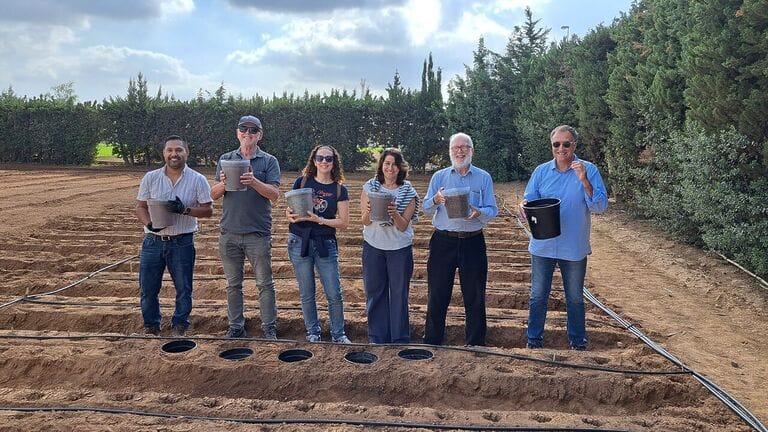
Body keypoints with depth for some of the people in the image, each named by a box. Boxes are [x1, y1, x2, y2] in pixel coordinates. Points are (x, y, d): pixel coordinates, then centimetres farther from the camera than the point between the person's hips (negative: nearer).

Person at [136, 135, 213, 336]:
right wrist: (149, 223, -15)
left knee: (184, 289, 6)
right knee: (147, 288, 7)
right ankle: (151, 327, 26)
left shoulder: (198, 180, -2)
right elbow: (140, 207, 6)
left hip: (182, 242, -2)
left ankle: (179, 327, 23)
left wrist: (185, 210, -20)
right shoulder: (150, 178, 4)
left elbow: (208, 210, -3)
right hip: (153, 241, 2)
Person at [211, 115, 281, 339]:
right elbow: (214, 194, 6)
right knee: (233, 284, 11)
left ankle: (269, 328, 13)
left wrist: (253, 182, -26)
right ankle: (236, 327, 21)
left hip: (259, 233, -3)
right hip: (230, 233, 3)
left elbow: (274, 193, -9)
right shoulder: (226, 159, 10)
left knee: (264, 283, 4)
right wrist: (223, 183, -16)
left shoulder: (269, 161, 3)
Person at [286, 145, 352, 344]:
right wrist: (290, 214, -15)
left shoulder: (340, 190, 2)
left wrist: (318, 219, -15)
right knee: (306, 294, 8)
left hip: (326, 244, 0)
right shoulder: (302, 182, 3)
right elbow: (289, 209, 9)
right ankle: (313, 333, 26)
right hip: (300, 242, 0)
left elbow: (343, 223, -2)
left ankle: (338, 335, 19)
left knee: (334, 294, 0)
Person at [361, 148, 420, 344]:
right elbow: (365, 222, -1)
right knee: (374, 292, 8)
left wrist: (395, 213, -26)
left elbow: (403, 226, -6)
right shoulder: (369, 187, 1)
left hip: (400, 248, -1)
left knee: (399, 294, 5)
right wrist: (369, 211, -23)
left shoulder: (408, 192, -1)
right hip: (373, 247, 1)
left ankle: (400, 339, 18)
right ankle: (377, 337, 21)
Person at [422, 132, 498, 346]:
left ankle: (475, 343, 21)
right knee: (437, 294, 5)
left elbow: (492, 211, 0)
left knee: (475, 296, 7)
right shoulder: (439, 177, 8)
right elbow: (426, 210, 5)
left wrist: (478, 213, -22)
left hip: (473, 242, 0)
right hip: (443, 242, 0)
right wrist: (436, 200, -17)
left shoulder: (484, 178, 6)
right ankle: (432, 341, 18)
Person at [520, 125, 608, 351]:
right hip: (543, 246, 2)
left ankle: (578, 341, 32)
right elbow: (529, 200, 4)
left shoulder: (589, 170, -7)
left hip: (574, 248, -1)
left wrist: (584, 181, -27)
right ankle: (534, 340, 25)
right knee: (538, 296, 10)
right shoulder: (541, 171, 1)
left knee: (575, 298, 15)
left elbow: (600, 206, -14)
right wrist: (524, 205, -19)